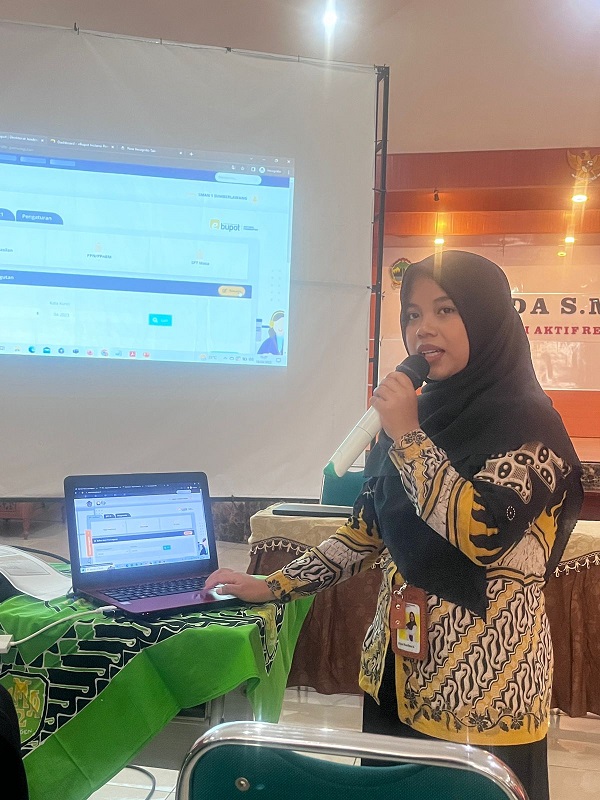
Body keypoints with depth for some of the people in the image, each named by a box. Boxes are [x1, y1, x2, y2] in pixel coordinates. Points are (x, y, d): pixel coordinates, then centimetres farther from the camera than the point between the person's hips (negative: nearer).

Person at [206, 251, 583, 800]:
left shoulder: (527, 422, -11)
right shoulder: (418, 413, 6)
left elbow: (482, 532, -26)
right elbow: (368, 530, 10)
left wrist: (408, 436, -20)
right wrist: (274, 585, 6)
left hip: (480, 679, -6)